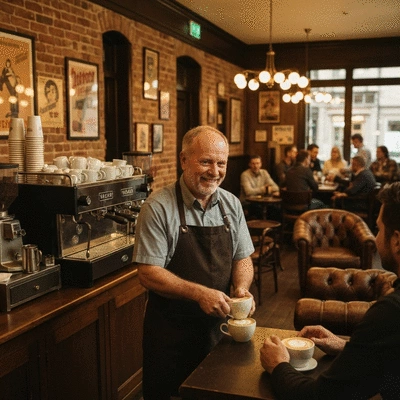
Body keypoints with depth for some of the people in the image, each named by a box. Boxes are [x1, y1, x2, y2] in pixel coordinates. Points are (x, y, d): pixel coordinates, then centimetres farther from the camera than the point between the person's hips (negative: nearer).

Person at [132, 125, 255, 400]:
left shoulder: (232, 205, 2)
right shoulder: (159, 207, -14)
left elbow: (242, 258, 8)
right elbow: (148, 274, -16)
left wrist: (241, 289, -13)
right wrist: (199, 293, -26)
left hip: (219, 325, 5)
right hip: (171, 331, -4)